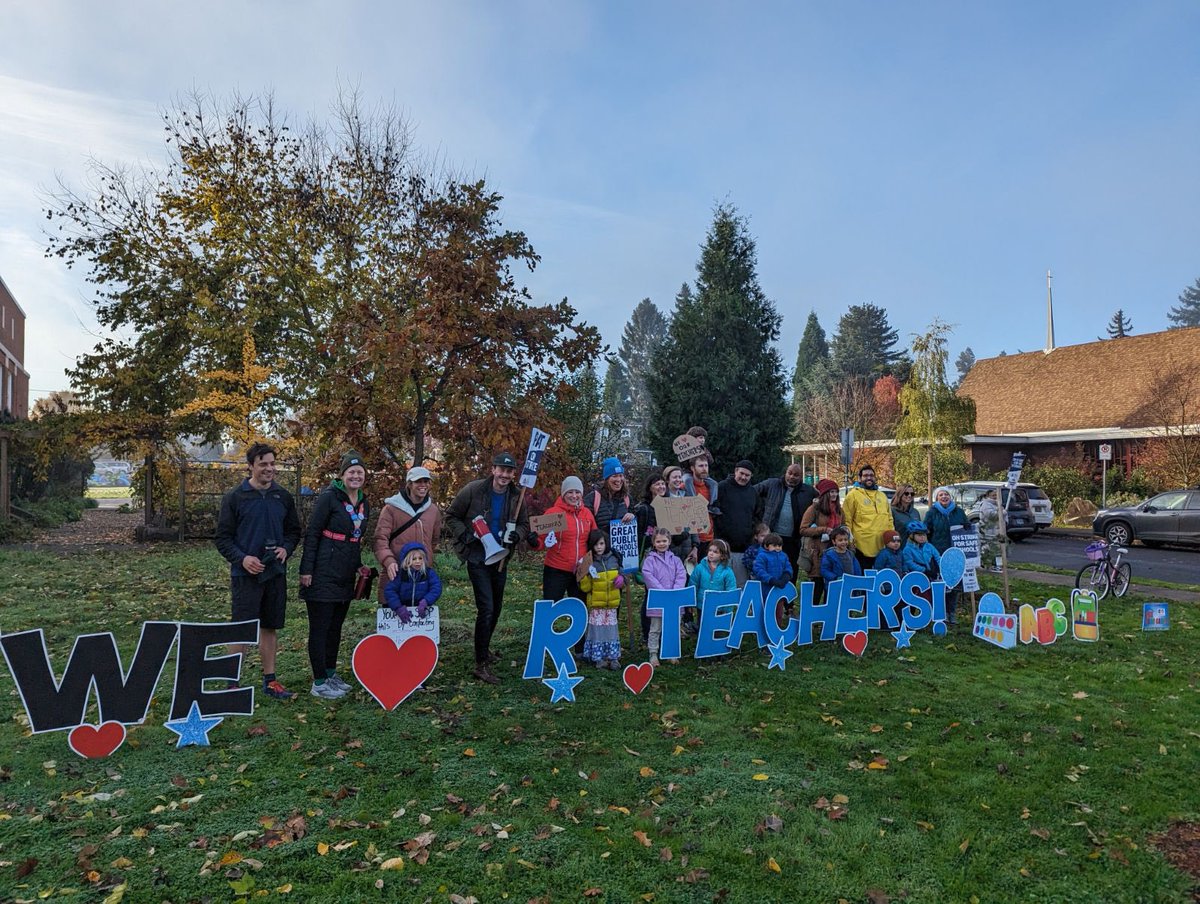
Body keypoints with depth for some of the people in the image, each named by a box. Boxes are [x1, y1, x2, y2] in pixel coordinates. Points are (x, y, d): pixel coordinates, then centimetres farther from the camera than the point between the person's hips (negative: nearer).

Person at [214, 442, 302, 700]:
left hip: (276, 573, 4)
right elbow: (223, 538, -4)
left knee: (270, 627, 12)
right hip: (245, 573, -4)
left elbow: (294, 531, 14)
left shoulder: (283, 497, 6)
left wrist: (286, 549, -5)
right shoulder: (234, 497, -5)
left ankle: (269, 680, 23)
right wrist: (242, 558, -17)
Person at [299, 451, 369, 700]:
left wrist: (359, 565, 13)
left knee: (336, 626, 16)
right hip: (324, 574, -7)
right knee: (320, 627, 2)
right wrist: (306, 569, -15)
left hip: (346, 576, 7)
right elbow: (311, 533, -12)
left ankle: (330, 675, 28)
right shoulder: (329, 497, -12)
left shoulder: (364, 504, 10)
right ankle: (319, 683, 10)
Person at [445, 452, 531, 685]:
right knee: (486, 608, -12)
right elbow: (451, 516, -3)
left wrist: (516, 535, -12)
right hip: (477, 558, -5)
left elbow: (524, 524, 10)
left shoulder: (516, 497, -1)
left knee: (496, 608, 18)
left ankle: (484, 647, 41)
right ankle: (481, 664, -2)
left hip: (500, 559, 5)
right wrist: (465, 535, -17)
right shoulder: (473, 490, -12)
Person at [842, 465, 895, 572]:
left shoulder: (882, 496, 18)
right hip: (862, 548, -5)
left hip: (883, 547, 6)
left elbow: (889, 519, 22)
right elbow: (846, 520, -5)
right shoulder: (853, 495, -2)